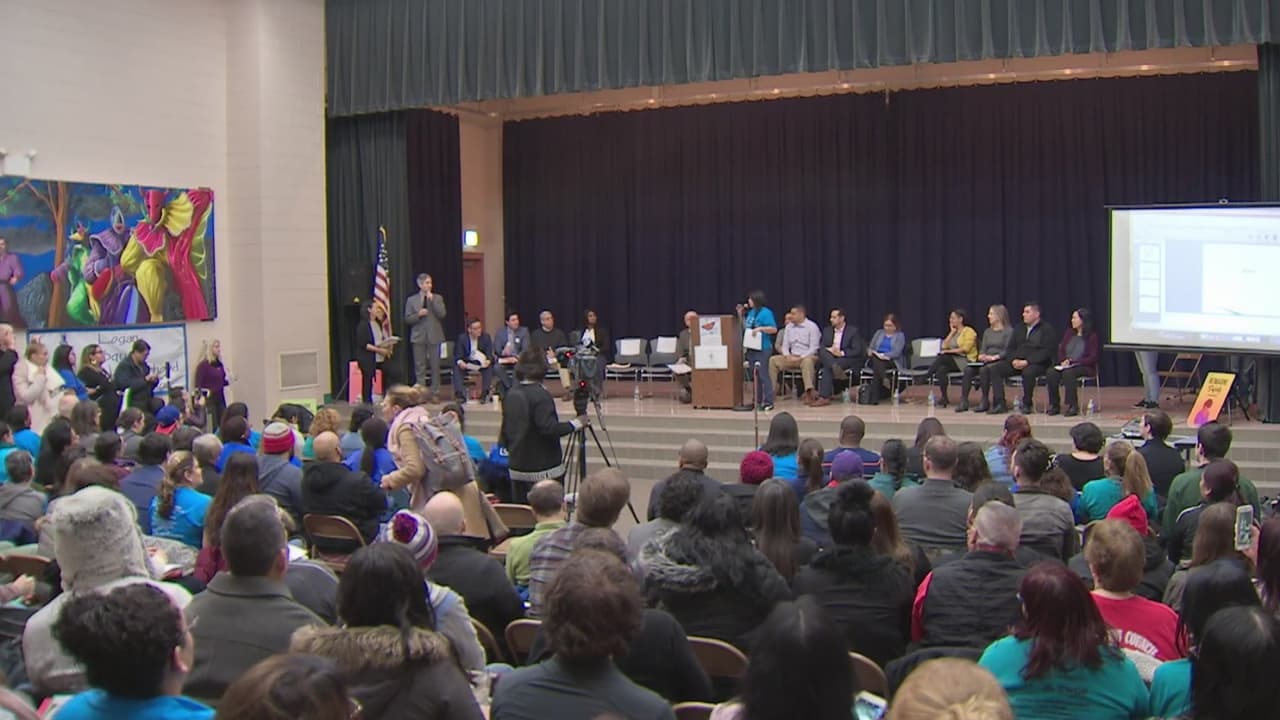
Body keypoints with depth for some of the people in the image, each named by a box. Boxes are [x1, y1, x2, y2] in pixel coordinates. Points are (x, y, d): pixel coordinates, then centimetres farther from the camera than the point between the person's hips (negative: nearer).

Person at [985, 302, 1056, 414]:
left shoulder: (1046, 329, 1)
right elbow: (1011, 347, 18)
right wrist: (1013, 360, -6)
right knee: (993, 369, -15)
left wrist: (1027, 362, -20)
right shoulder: (1019, 329, 20)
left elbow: (1046, 351, -11)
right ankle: (999, 404, -18)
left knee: (1028, 372, -40)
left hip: (1037, 363, -6)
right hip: (1017, 362, 6)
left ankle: (1027, 404, -16)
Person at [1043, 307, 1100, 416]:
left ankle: (1073, 406, -30)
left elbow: (1093, 358, -9)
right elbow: (1061, 350, 15)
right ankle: (1054, 405, -19)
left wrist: (1072, 362, -15)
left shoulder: (1092, 336, -2)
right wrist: (1064, 361, -8)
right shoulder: (1069, 333, 16)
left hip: (1085, 367, -5)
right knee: (1050, 372, -26)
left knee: (1068, 373, -38)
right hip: (1066, 365, 5)